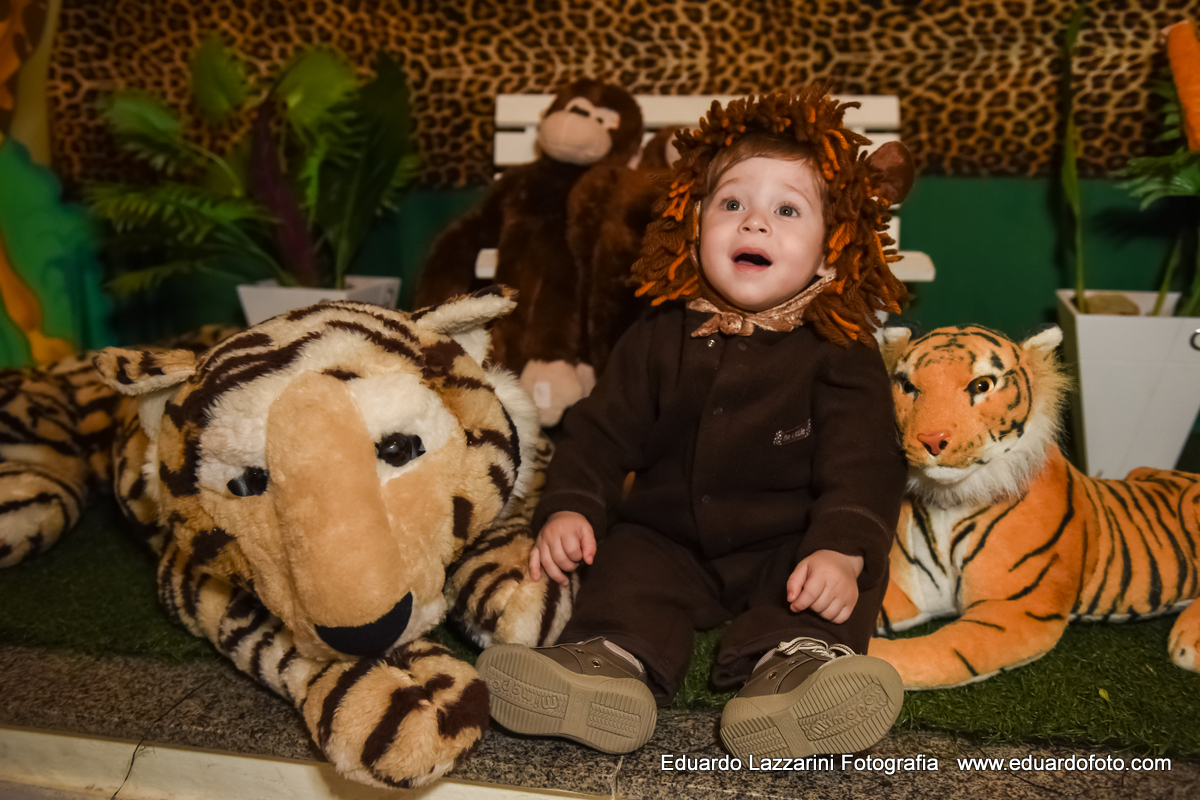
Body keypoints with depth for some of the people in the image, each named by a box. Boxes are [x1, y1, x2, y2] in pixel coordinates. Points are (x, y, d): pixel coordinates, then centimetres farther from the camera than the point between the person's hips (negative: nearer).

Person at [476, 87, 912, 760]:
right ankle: (613, 661, -41)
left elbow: (862, 465, -12)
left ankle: (793, 661, -46)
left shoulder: (840, 353, -6)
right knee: (627, 560, -22)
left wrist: (841, 548, -30)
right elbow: (603, 430, 5)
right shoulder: (660, 338, 2)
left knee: (858, 568, -26)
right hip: (670, 538, 2)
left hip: (789, 546, -2)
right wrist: (569, 506, -11)